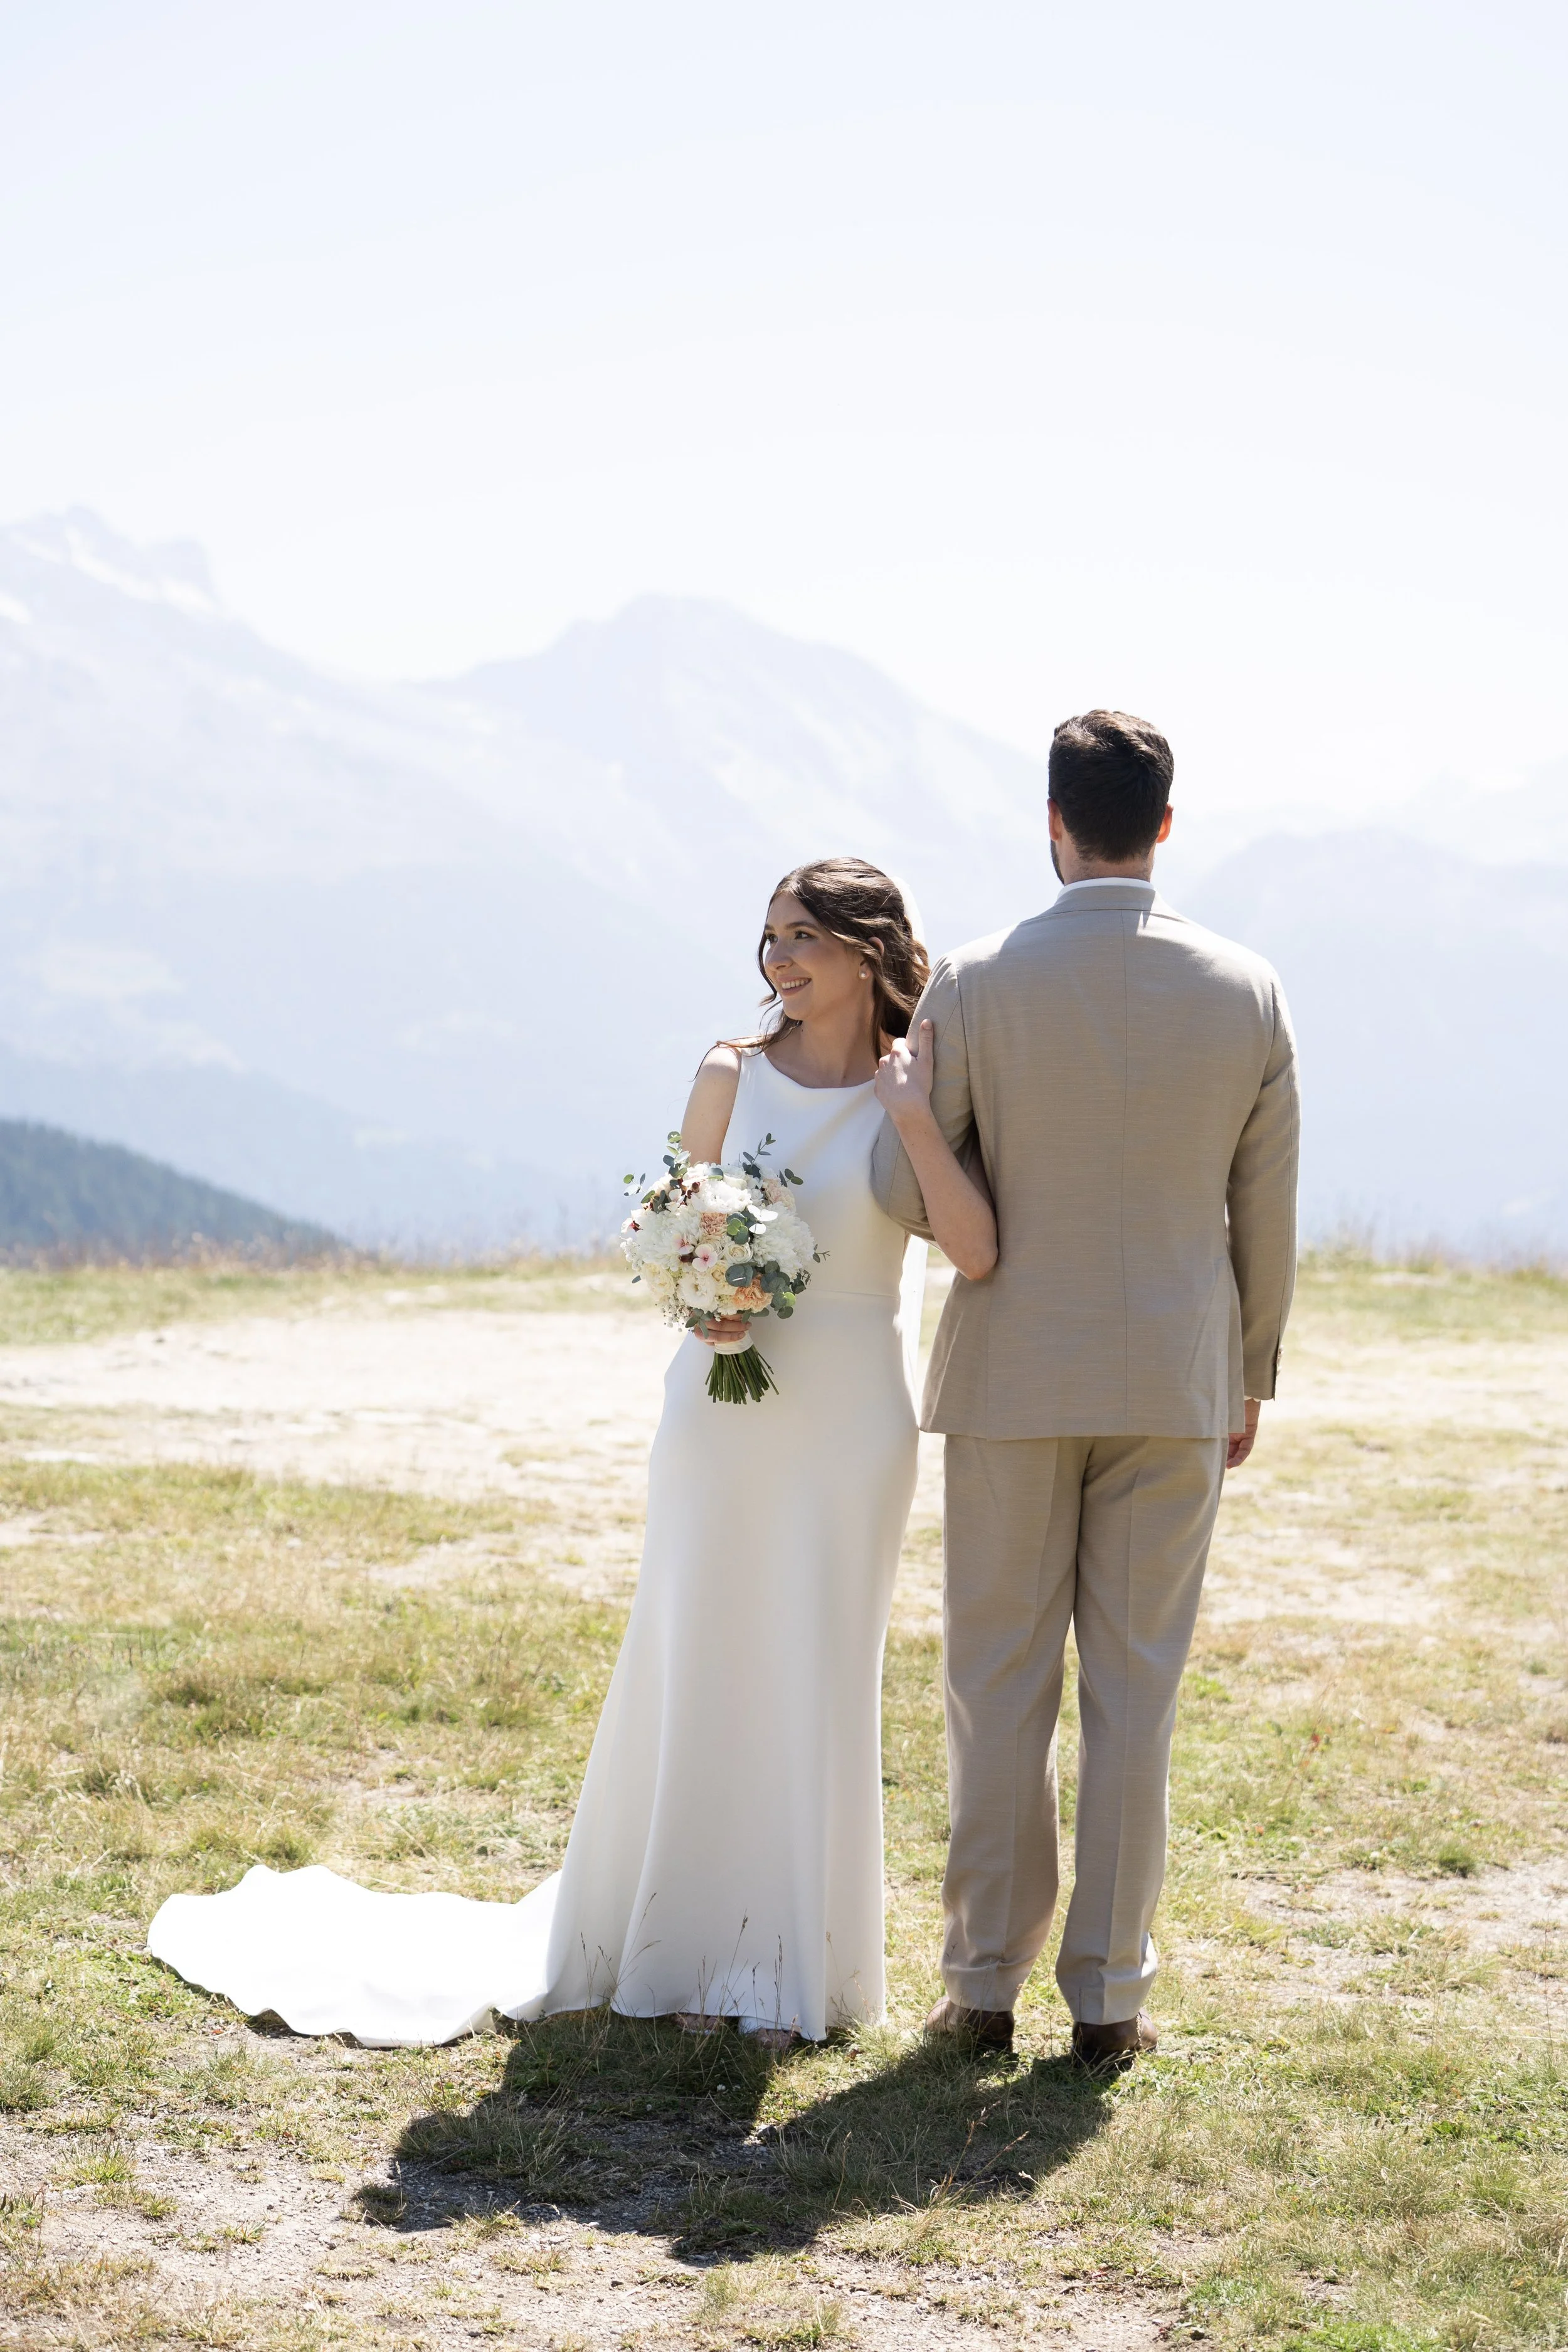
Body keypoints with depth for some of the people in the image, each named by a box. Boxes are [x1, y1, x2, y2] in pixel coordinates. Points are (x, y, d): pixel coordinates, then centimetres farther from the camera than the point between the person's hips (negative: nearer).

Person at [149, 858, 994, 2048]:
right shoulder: (732, 1077, 2)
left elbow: (980, 1251, -14)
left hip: (853, 1425, -1)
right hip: (728, 1411, 1)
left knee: (819, 1683, 4)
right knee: (700, 1669, 5)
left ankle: (791, 1962, 15)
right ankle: (688, 1943, 19)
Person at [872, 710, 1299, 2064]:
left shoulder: (977, 988, -9)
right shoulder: (1247, 995, -3)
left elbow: (909, 1200, -6)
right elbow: (1268, 1217, 3)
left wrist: (905, 1100, 15)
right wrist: (1250, 1378, 15)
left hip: (1012, 1379, -1)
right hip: (1179, 1380, 1)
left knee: (1002, 1684, 7)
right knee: (1137, 1687, 7)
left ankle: (986, 1979, 12)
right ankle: (1109, 1992, 10)